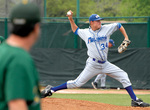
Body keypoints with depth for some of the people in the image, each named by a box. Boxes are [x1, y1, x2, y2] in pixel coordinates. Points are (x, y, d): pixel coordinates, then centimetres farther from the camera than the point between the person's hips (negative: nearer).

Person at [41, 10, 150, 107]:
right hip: (93, 64, -3)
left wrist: (126, 38, 9)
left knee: (123, 76, -5)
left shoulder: (106, 28, 4)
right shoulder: (85, 32, 4)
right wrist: (71, 19, 13)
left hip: (105, 64, 3)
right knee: (77, 83, -7)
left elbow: (119, 25, 16)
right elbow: (75, 30, 25)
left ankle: (135, 100, -1)